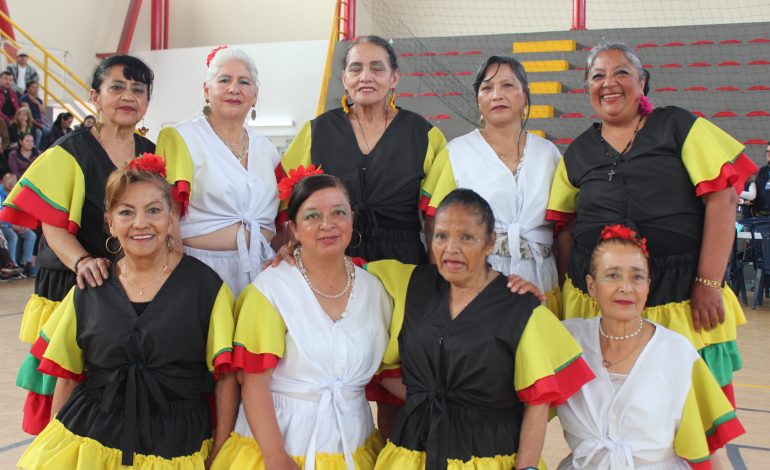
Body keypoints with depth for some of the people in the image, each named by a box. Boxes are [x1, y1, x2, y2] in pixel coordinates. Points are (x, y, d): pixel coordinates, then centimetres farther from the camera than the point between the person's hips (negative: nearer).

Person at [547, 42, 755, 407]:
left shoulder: (677, 127, 3)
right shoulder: (578, 153, 12)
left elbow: (722, 199, -5)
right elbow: (565, 229, 12)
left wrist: (708, 283, -11)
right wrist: (569, 292, 2)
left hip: (681, 298, -2)